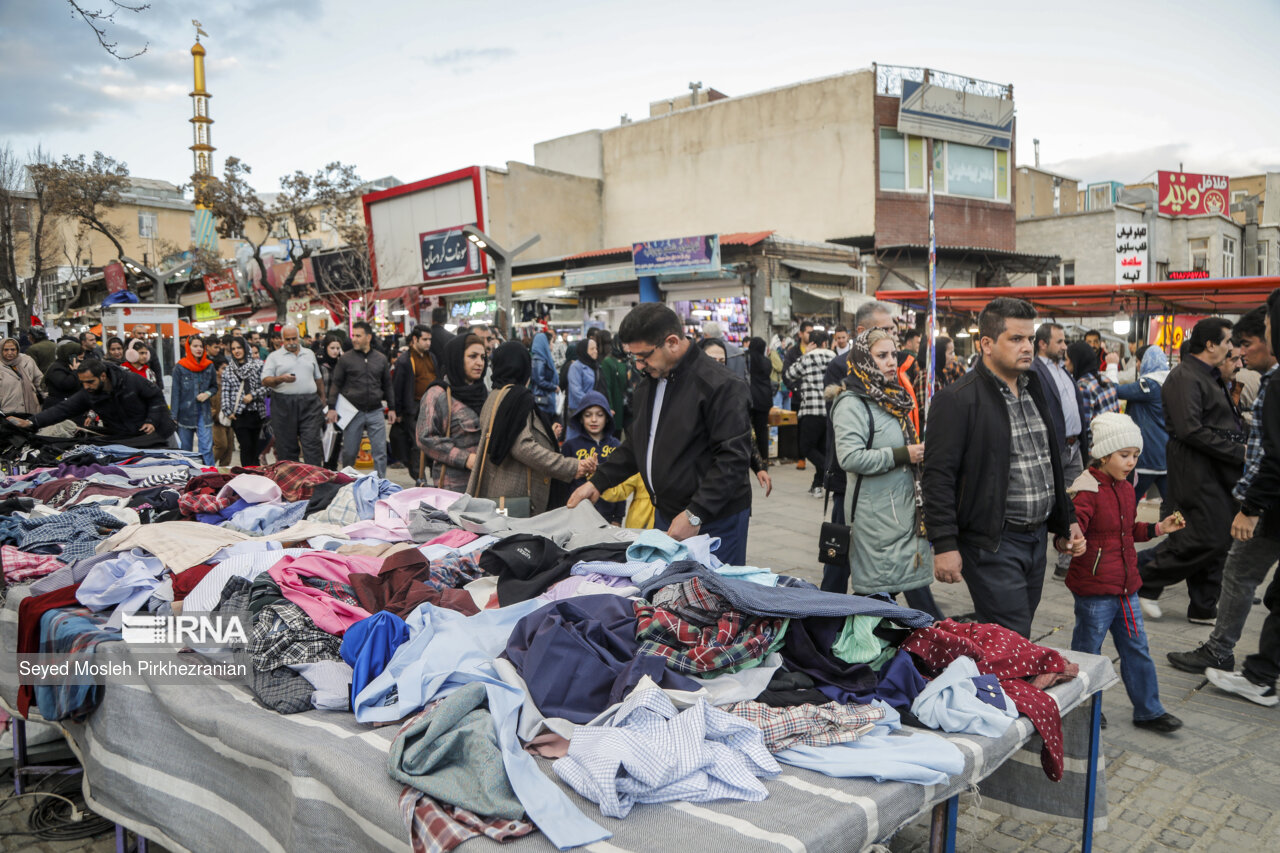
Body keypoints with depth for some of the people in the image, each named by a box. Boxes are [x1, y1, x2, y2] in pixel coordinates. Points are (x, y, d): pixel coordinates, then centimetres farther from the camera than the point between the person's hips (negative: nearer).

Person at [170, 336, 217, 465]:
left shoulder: (209, 366, 5)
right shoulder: (180, 367, -3)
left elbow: (215, 386, 18)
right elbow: (175, 393, -2)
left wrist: (207, 393, -6)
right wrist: (174, 417, -5)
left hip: (204, 413, 1)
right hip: (185, 413, -1)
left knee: (207, 447, -6)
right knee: (185, 449, 7)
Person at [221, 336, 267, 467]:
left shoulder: (258, 365, 5)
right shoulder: (228, 371, 10)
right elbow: (225, 393, 7)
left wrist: (253, 395, -11)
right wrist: (228, 412, -2)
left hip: (256, 411, 0)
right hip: (238, 414, 0)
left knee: (256, 445, 4)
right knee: (246, 445, -8)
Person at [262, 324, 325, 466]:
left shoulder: (309, 354, 18)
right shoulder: (274, 357, 7)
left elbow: (318, 378, 23)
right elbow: (265, 380, 0)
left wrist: (322, 398, 19)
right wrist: (281, 379, -18)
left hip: (309, 403, 2)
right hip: (284, 405, -1)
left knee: (312, 443, -7)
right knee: (286, 446, 2)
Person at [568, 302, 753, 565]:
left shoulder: (718, 384, -16)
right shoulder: (648, 384, 12)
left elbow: (734, 457, -21)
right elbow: (635, 444, 23)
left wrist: (695, 515, -22)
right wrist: (598, 482, 14)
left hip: (715, 522, -7)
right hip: (666, 516, 8)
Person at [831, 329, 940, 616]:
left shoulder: (892, 398, 18)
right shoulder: (852, 404, -12)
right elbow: (850, 458, -24)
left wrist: (918, 451, 15)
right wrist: (902, 455, -18)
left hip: (904, 508, 9)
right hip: (876, 516, -9)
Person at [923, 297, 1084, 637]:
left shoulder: (1033, 390, 14)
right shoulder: (958, 399, -13)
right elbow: (938, 477, -16)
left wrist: (1065, 520, 21)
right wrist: (945, 545, -20)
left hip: (1036, 539, 8)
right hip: (992, 544, -8)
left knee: (1018, 639, 15)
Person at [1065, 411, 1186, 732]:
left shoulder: (1126, 490, 11)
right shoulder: (1086, 491, -17)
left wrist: (1158, 528, 16)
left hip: (1125, 587, 8)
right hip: (1094, 589, -8)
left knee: (1136, 649, 16)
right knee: (1087, 652, 5)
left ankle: (1148, 710, 30)